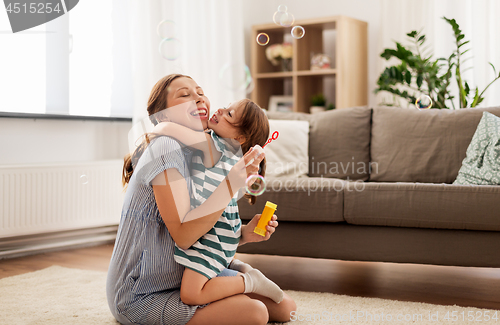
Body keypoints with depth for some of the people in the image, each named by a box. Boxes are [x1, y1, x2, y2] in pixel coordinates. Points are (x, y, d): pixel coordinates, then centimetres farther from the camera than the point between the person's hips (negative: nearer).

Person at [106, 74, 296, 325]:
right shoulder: (165, 149, -17)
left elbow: (201, 236, 9)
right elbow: (183, 235, -25)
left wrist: (244, 233, -8)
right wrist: (231, 183, -30)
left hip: (179, 283, 9)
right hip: (141, 298, -9)